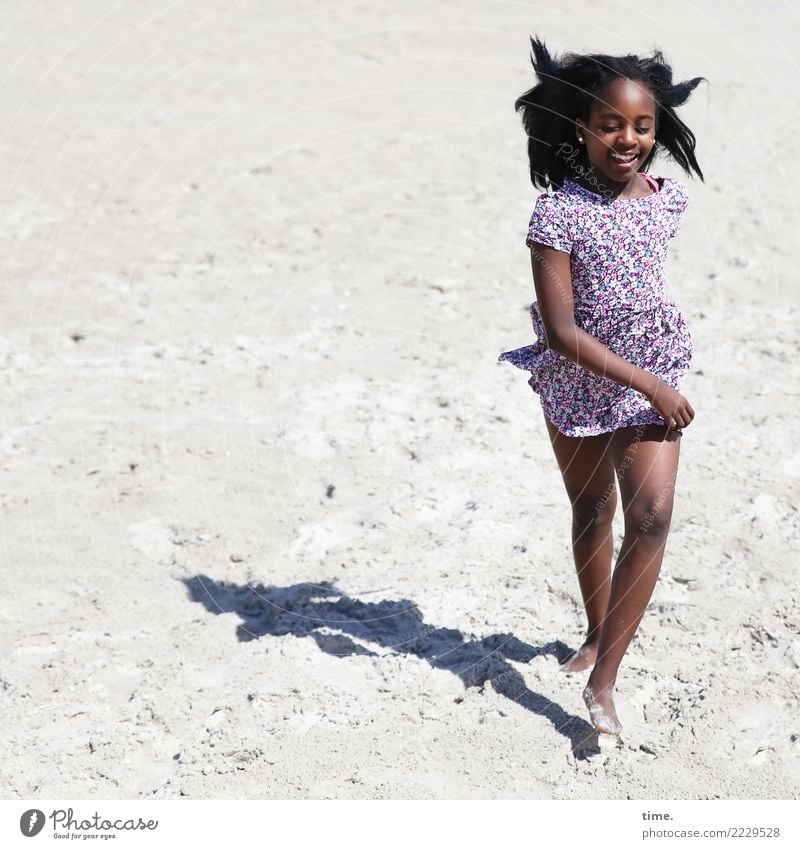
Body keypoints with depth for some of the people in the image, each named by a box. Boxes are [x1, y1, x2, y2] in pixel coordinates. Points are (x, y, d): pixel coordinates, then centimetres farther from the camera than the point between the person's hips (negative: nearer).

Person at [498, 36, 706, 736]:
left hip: (651, 376, 2)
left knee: (652, 516, -13)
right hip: (577, 382, -2)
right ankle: (598, 632, 42)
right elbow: (561, 331, -21)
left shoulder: (669, 198, -4)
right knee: (591, 512, 17)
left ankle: (603, 682, -5)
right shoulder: (559, 213, -18)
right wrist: (647, 382, -23)